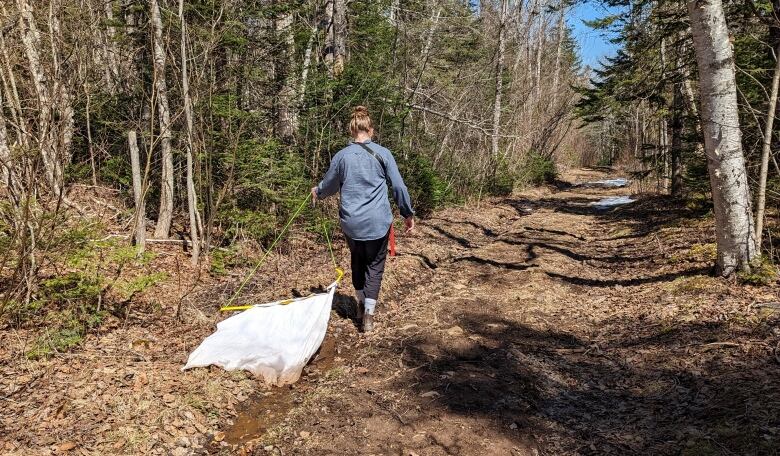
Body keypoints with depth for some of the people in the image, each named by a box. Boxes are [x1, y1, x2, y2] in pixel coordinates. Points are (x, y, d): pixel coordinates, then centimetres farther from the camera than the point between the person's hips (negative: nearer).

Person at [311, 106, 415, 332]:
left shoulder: (341, 156, -2)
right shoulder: (382, 153, -4)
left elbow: (329, 185, 12)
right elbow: (399, 186, -2)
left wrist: (317, 192, 34)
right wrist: (408, 214, 9)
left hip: (351, 222, 2)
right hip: (378, 222, -1)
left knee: (357, 263, 23)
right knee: (375, 266, 11)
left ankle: (361, 305, 35)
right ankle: (368, 315, 5)